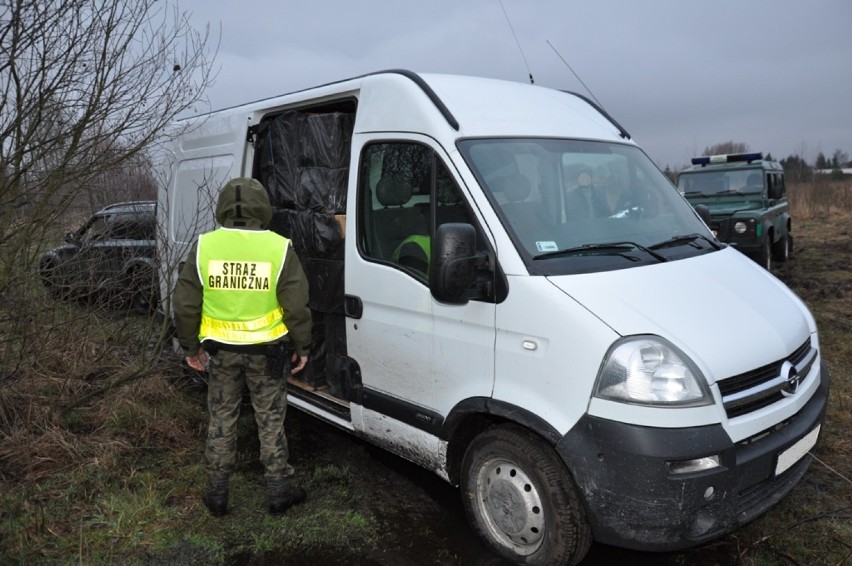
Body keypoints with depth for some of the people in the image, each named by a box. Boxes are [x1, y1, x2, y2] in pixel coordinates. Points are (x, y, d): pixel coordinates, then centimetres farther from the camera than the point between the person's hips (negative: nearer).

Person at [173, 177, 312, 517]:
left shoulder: (204, 246, -6)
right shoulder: (279, 248, -11)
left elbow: (185, 305, -1)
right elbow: (297, 307, -9)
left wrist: (191, 347, 12)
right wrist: (302, 347, 3)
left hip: (221, 349, 2)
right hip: (265, 350, -1)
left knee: (221, 420, 17)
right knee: (270, 421, 13)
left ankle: (217, 495, 28)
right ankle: (278, 492, 24)